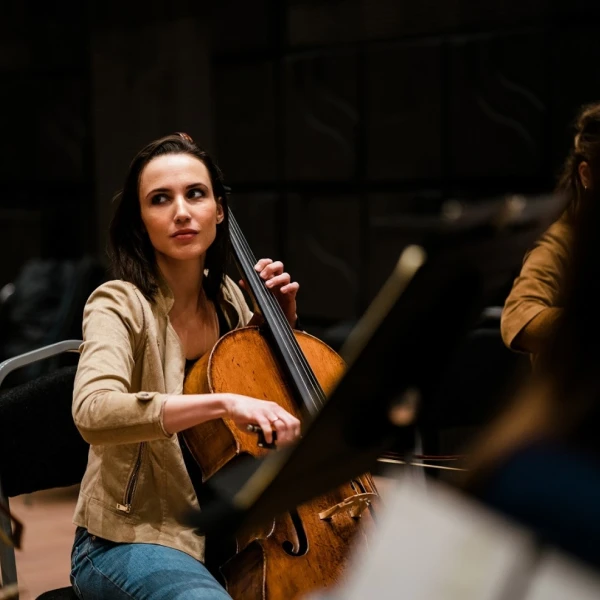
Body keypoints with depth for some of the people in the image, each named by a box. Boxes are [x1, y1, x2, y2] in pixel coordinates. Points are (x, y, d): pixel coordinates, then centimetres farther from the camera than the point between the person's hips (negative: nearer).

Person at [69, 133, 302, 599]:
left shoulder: (229, 299, 5)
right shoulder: (121, 305, -13)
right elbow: (93, 412, -33)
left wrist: (282, 321, 4)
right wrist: (224, 402, -42)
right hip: (134, 540, -6)